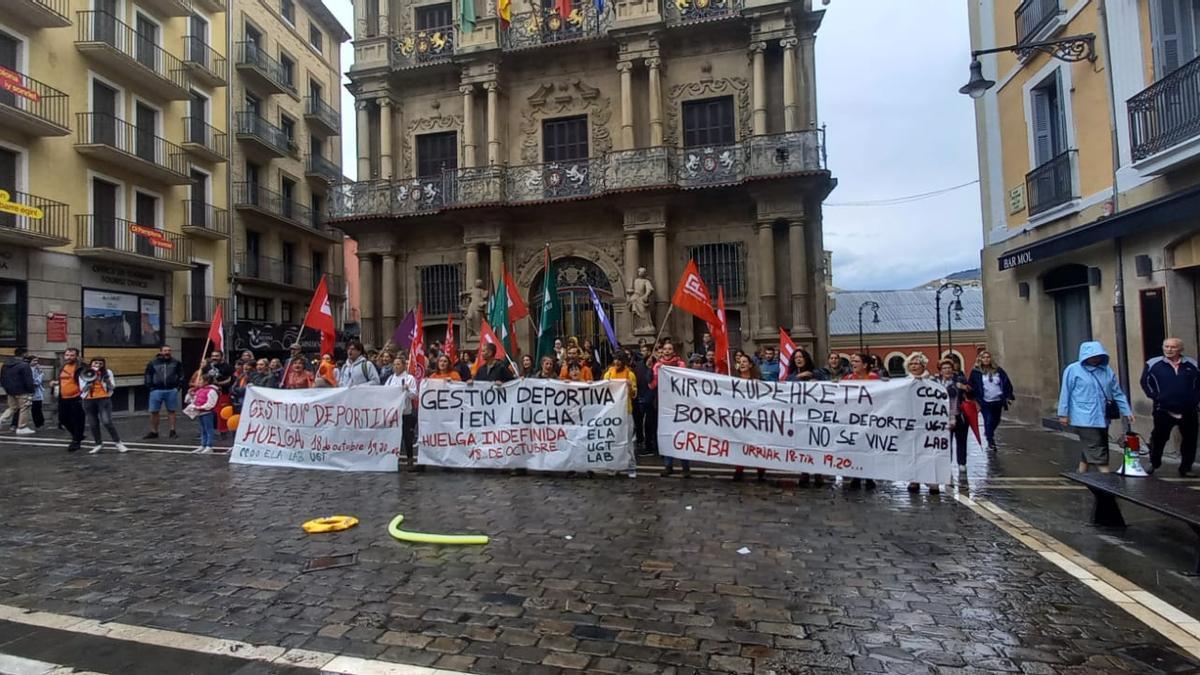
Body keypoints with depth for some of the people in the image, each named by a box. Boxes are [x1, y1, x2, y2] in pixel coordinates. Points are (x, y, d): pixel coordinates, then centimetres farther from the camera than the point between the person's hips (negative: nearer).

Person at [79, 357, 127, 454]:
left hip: (104, 399, -3)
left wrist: (106, 380, -14)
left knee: (107, 422, -13)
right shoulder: (83, 374, 8)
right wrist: (89, 381, -10)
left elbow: (112, 387, 3)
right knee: (93, 424, 7)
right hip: (89, 401, 3)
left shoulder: (107, 372, 6)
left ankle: (118, 443, -7)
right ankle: (99, 444, 21)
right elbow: (82, 389, 5)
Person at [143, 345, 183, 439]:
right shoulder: (153, 363, 4)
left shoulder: (176, 363, 6)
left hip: (171, 390, 0)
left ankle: (172, 431, 9)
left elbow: (181, 375, 11)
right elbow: (148, 375, 10)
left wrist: (178, 386, 2)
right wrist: (150, 387, 2)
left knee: (171, 411, 4)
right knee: (154, 412, 4)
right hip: (157, 390, 0)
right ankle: (153, 432, 15)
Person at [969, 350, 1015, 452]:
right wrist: (976, 400, -11)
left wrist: (1008, 396, 3)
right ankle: (990, 441, -1)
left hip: (998, 401, 4)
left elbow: (1007, 383, 9)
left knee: (996, 421, 17)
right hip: (985, 402, -4)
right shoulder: (976, 372, -4)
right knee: (988, 421, -9)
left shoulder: (998, 370, 5)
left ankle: (989, 433, 44)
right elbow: (972, 387, -5)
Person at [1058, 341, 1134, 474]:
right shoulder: (1073, 370, -6)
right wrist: (1063, 414, -5)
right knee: (1096, 451, -7)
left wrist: (1126, 411, 10)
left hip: (1102, 419, 6)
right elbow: (1065, 393, -4)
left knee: (1088, 450, 13)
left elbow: (1117, 393, 14)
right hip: (1084, 419, -6)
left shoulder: (1107, 370, 9)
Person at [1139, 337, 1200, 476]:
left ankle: (1186, 467, 19)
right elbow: (1145, 382, 2)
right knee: (1159, 438, 4)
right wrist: (1155, 397, -6)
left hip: (1188, 410, 3)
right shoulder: (1153, 364, -2)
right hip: (1163, 410, -3)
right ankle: (1154, 464, 17)